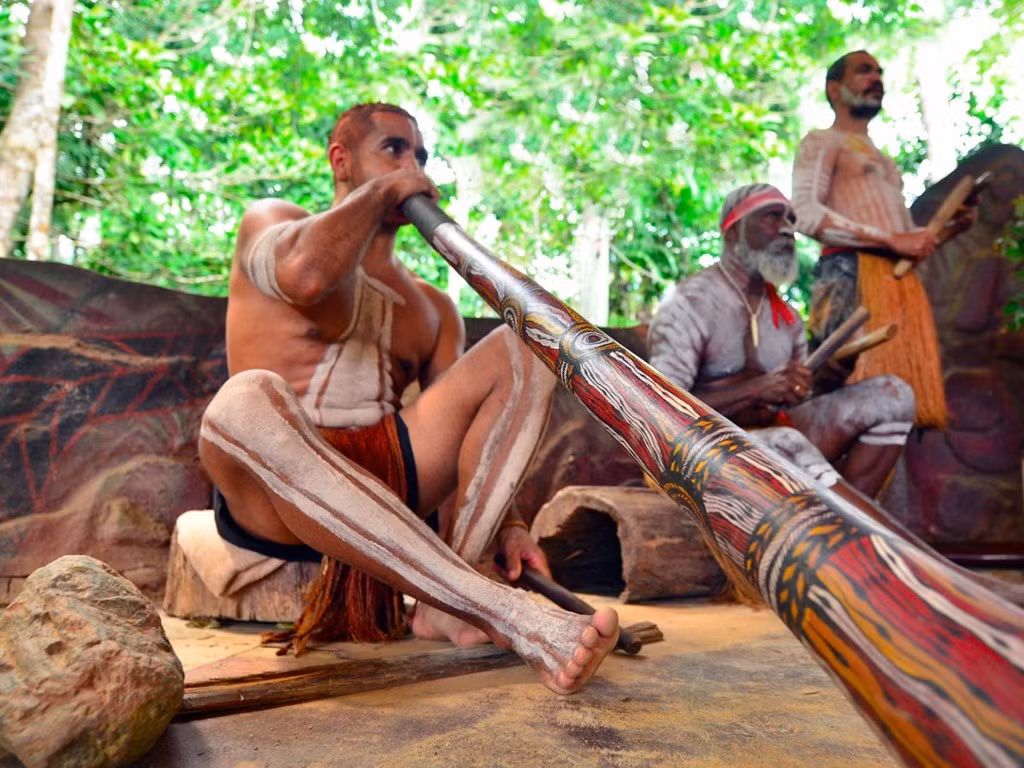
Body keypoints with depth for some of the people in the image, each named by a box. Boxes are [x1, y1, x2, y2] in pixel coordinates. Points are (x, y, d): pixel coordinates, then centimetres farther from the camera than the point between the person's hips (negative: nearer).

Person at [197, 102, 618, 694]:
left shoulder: (432, 307, 21)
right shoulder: (269, 221, 9)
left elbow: (459, 423, 11)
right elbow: (304, 274, -17)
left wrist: (504, 523, -6)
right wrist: (383, 190, -1)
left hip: (389, 478, 4)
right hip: (277, 491, -4)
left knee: (519, 354, -9)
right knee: (247, 402, -38)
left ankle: (446, 603, -27)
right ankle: (512, 614, -41)